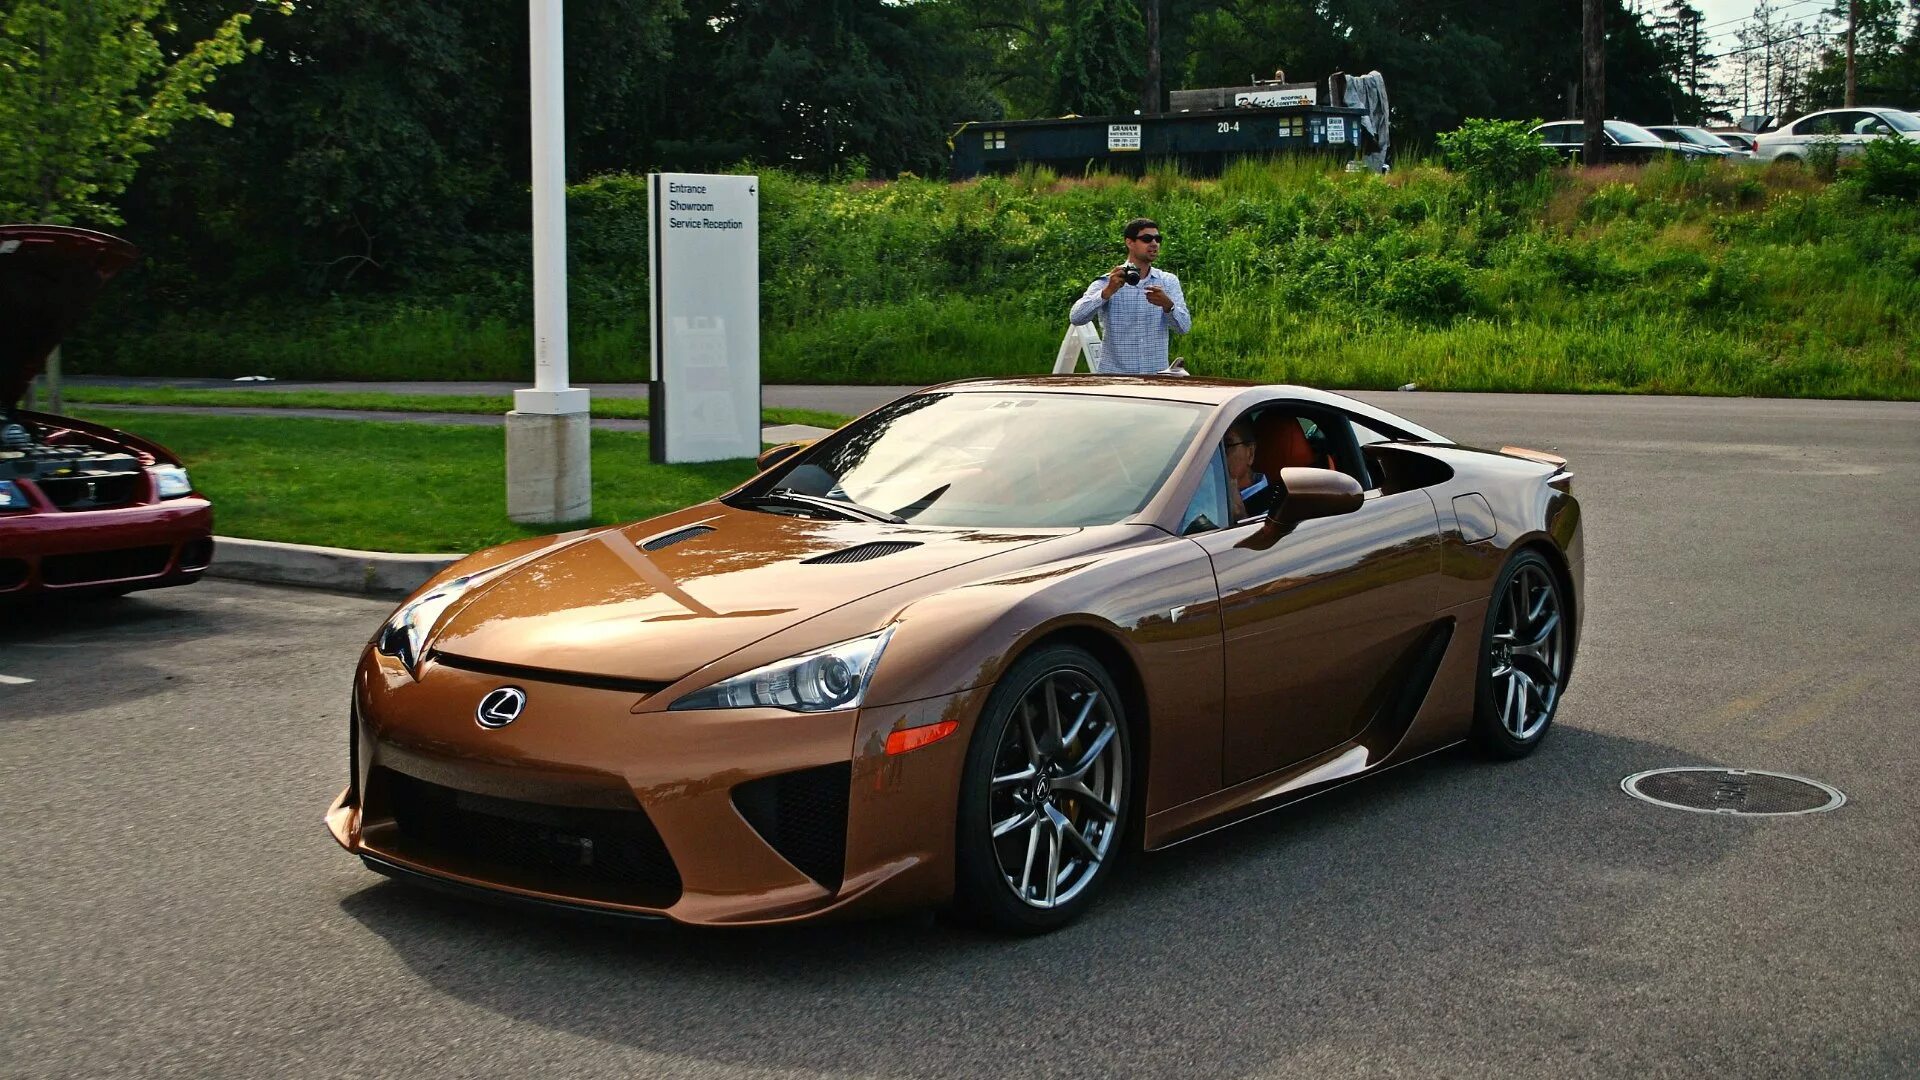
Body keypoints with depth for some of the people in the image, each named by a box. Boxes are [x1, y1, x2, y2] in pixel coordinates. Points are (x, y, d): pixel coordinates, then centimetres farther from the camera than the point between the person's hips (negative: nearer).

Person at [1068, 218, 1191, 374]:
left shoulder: (1169, 282, 8)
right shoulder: (1107, 282, 1)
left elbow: (1184, 327, -2)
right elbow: (1076, 318, -11)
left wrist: (1167, 305, -22)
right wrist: (1108, 292, -24)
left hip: (1156, 376, 2)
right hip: (1114, 374, -2)